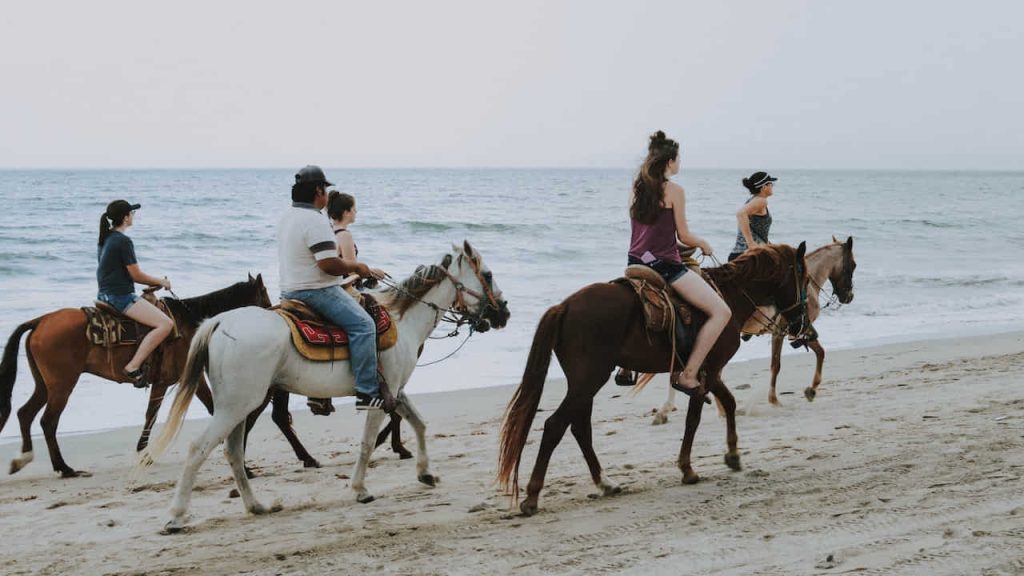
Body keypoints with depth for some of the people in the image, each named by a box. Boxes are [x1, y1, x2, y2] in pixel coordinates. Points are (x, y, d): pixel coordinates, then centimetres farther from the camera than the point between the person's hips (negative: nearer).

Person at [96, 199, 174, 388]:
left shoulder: (104, 239, 12)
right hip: (121, 297, -10)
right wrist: (161, 281, 3)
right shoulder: (123, 241, -15)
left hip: (104, 295, 10)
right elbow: (137, 275, -13)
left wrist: (152, 281, 19)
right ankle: (133, 367, -24)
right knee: (165, 324, -19)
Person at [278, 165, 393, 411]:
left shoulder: (286, 217, 13)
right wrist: (356, 266, -8)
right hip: (316, 291, -11)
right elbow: (329, 264, -26)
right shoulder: (315, 220, -19)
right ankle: (367, 392, -20)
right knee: (363, 325, -15)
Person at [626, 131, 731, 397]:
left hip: (636, 263, 8)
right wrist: (704, 244, 15)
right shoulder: (674, 190, -8)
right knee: (721, 312, -11)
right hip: (665, 265, -8)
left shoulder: (636, 188, 12)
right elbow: (684, 236, -5)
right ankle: (688, 375, -16)